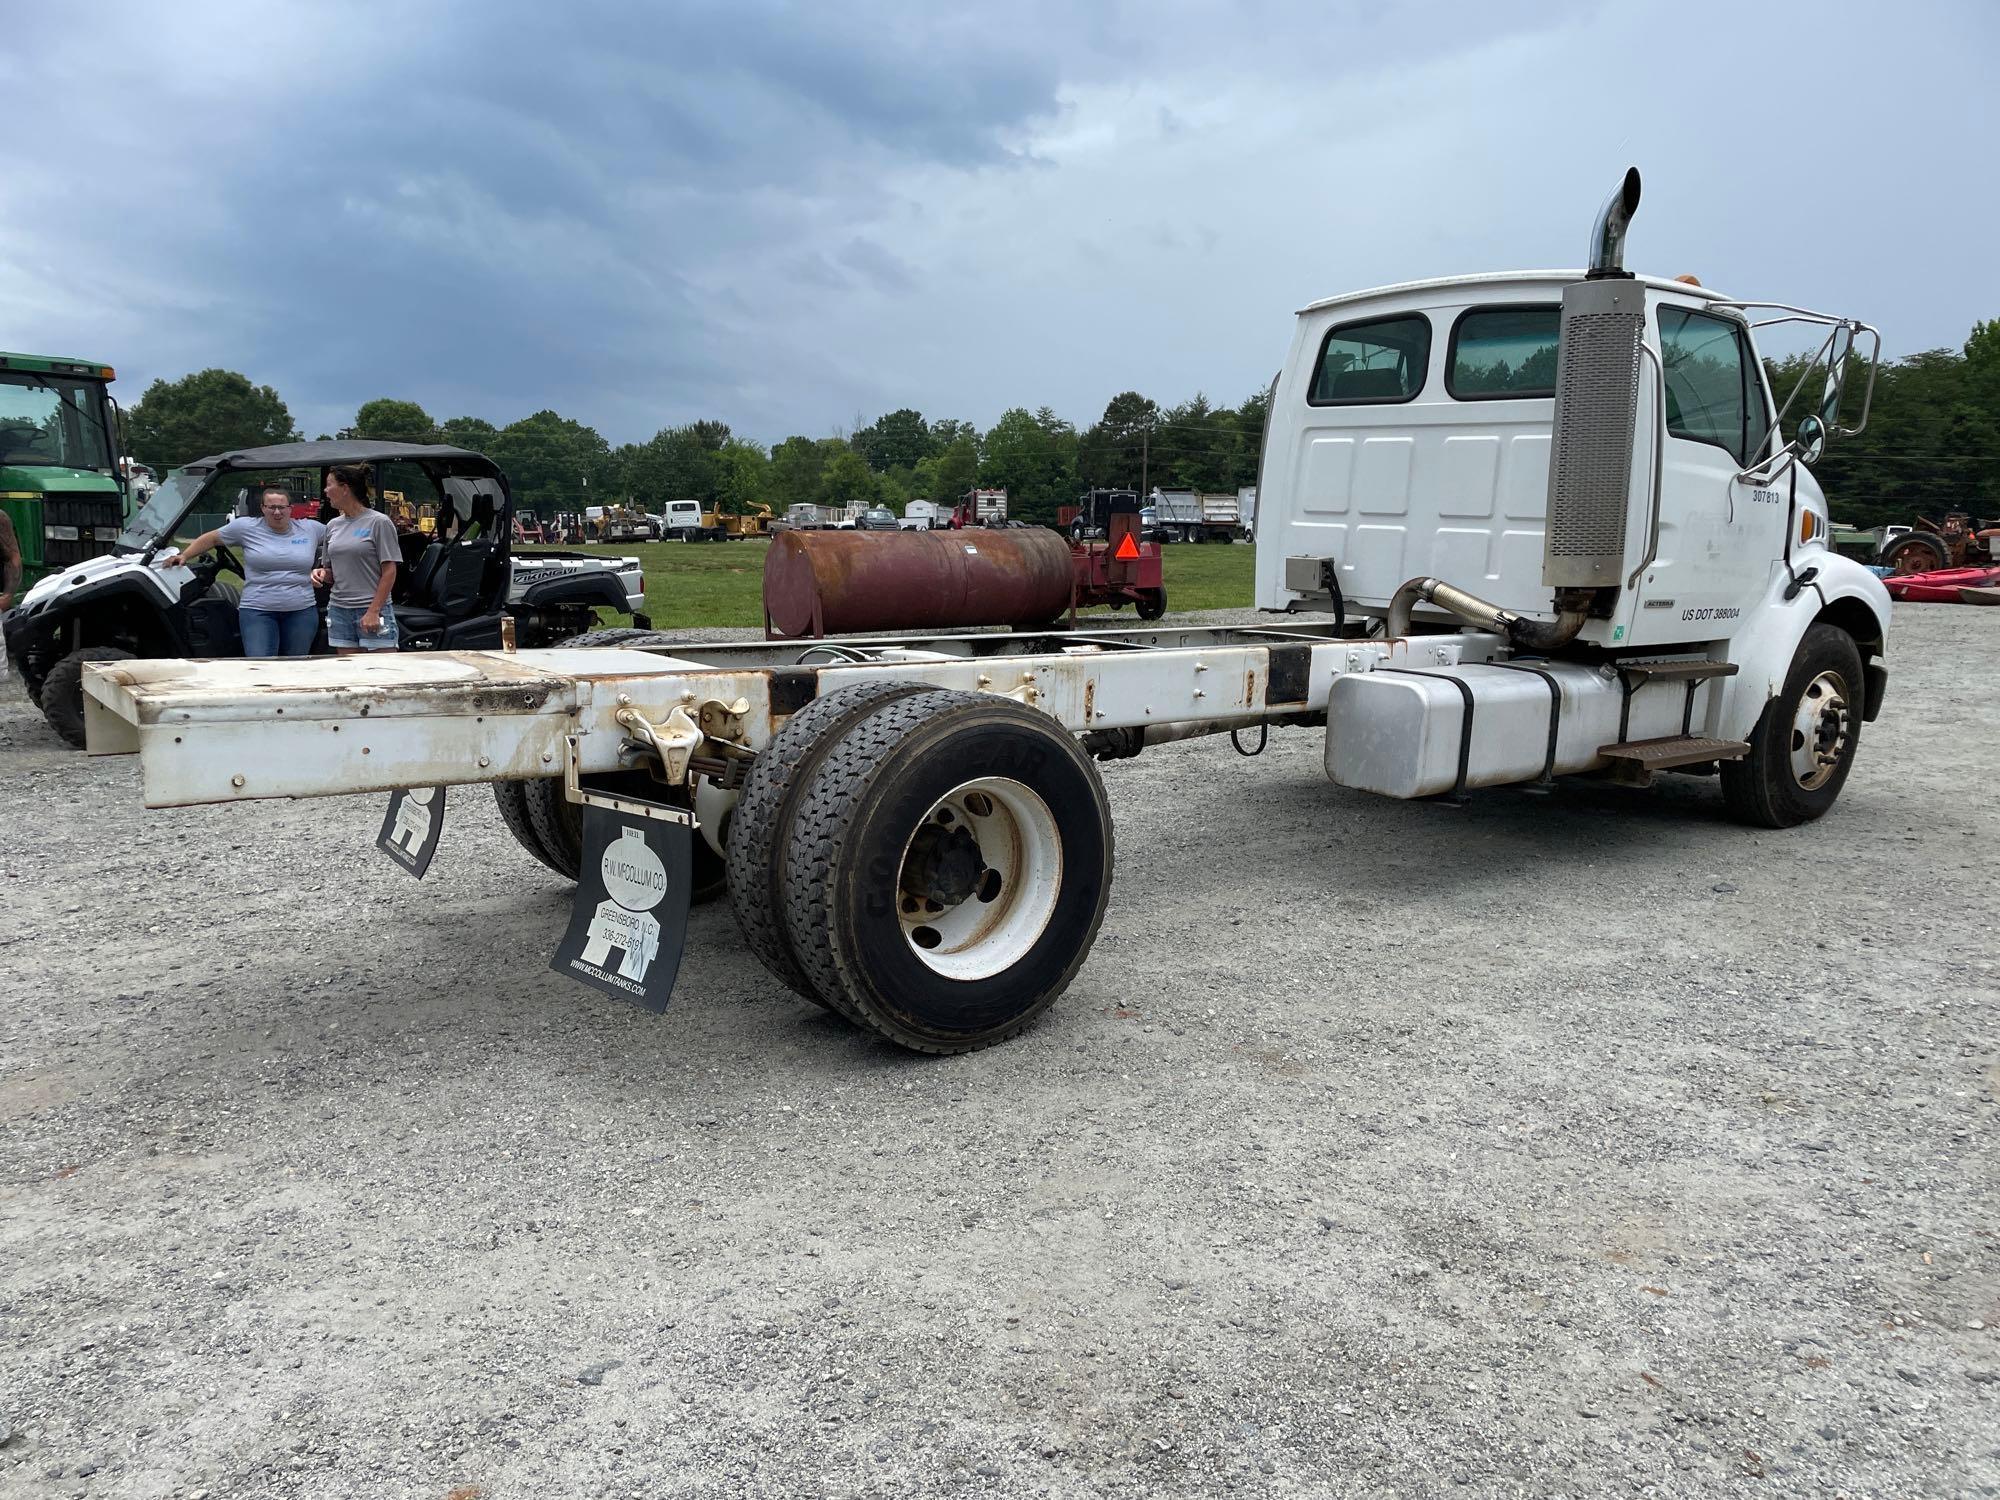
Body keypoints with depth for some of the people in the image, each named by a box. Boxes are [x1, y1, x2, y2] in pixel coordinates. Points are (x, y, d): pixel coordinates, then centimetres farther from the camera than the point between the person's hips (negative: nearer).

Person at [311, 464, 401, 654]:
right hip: (339, 610, 6)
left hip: (374, 611, -6)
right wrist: (322, 573, -2)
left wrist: (374, 611, -15)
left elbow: (389, 571, -9)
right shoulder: (333, 525, 14)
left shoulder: (379, 522, -5)